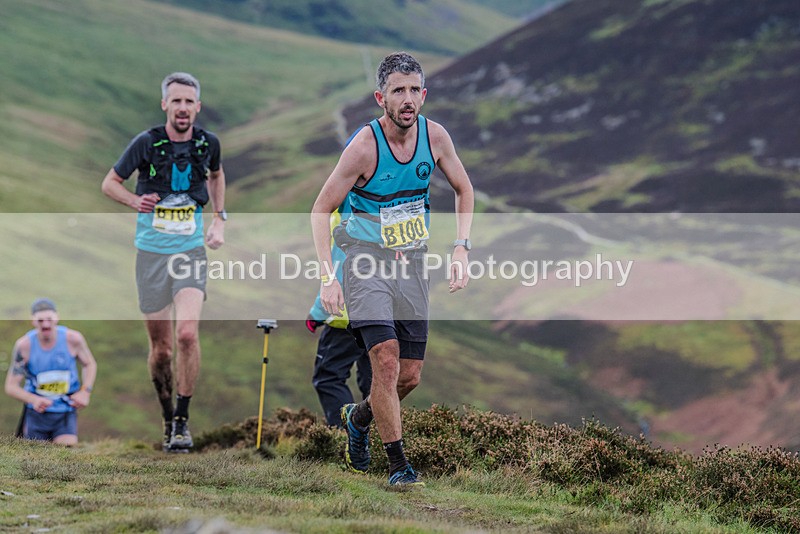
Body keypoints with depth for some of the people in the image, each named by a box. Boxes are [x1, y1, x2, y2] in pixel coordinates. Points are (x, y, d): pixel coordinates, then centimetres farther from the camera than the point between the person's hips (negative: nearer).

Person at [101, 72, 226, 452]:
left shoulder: (208, 143, 1)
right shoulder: (146, 143, -8)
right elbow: (110, 183, 3)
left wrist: (219, 219, 15)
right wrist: (135, 201, -16)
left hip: (191, 252, 1)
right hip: (152, 253, -1)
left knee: (187, 333, -19)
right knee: (161, 347, 4)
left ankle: (183, 421, -9)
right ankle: (167, 417, 25)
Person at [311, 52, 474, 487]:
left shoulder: (434, 136, -6)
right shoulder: (364, 147, -19)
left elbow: (464, 190, 11)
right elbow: (320, 210, -11)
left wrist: (460, 249, -1)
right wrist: (327, 276, -19)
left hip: (412, 262, 5)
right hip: (367, 258, -5)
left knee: (410, 376, 7)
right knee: (386, 360, -20)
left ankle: (358, 418, 37)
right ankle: (398, 464, -9)